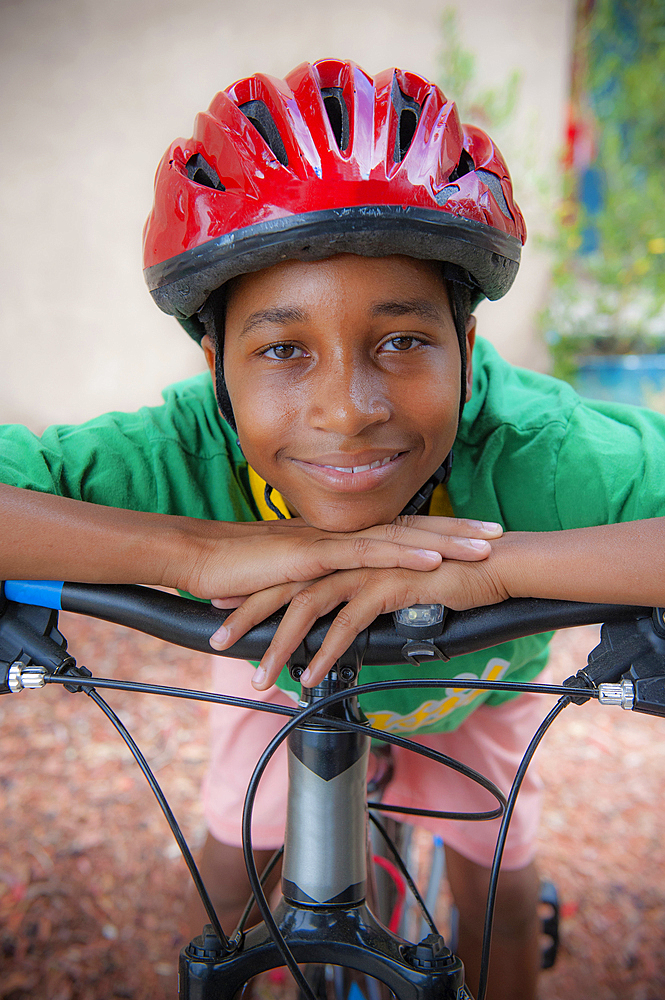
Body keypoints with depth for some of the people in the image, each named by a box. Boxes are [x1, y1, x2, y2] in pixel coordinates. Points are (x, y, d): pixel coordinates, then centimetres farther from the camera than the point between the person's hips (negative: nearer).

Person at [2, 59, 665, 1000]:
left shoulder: (532, 451, -45)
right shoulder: (186, 455, -41)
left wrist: (500, 561, -59)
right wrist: (191, 548, -58)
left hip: (475, 682, 1)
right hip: (280, 673, 1)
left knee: (500, 899, 9)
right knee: (229, 884, 10)